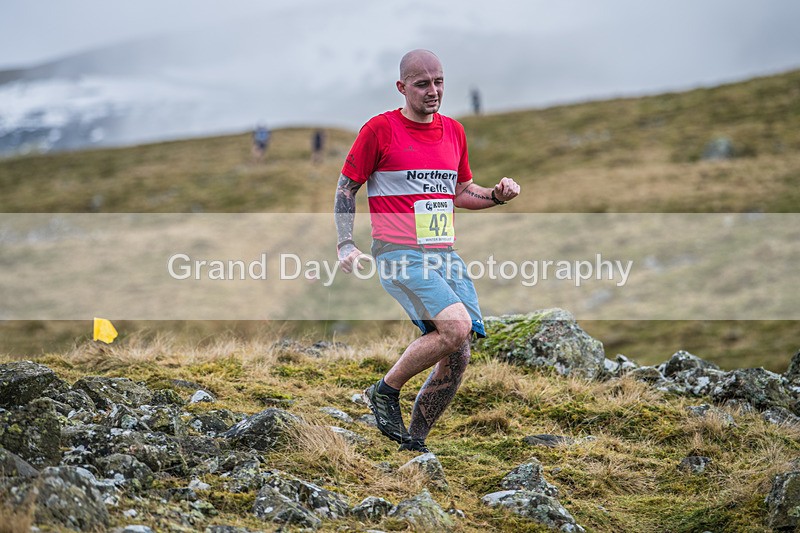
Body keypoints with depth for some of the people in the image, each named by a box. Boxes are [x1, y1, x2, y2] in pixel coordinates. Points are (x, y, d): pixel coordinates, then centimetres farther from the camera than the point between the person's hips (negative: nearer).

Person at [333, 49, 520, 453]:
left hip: (445, 254, 6)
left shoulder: (454, 131, 14)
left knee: (457, 355, -3)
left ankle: (414, 442, 13)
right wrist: (346, 245, -8)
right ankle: (385, 391, -5)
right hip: (398, 253, -6)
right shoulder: (380, 128, -3)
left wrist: (497, 195, 6)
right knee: (456, 326, -26)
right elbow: (346, 186, 2)